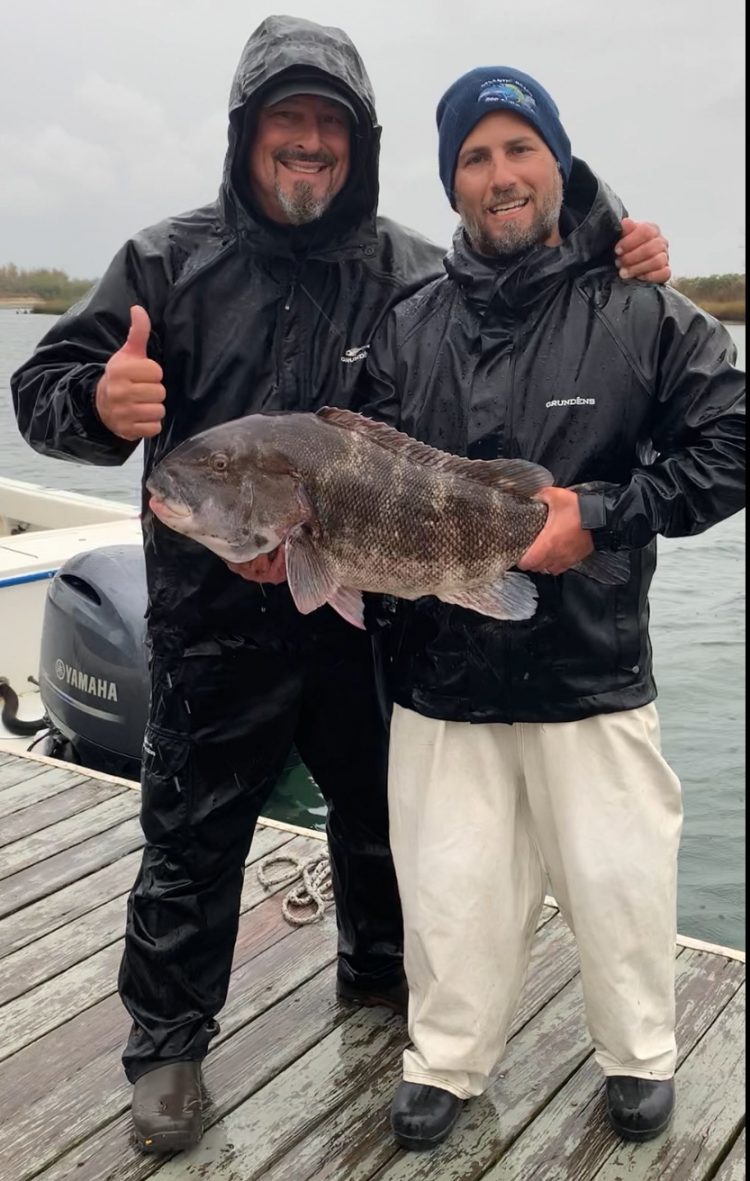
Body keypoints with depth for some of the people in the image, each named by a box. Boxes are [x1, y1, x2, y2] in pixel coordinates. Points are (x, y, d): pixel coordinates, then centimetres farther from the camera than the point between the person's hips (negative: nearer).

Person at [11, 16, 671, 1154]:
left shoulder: (415, 273, 0)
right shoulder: (170, 263, -5)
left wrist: (618, 273, -9)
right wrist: (102, 403, -29)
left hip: (366, 614, 3)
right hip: (215, 621, -2)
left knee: (382, 812, 20)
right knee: (194, 835, 9)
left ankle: (379, 973, 48)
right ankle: (168, 1040, 31)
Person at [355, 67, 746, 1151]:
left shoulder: (641, 314, -4)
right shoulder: (407, 330, 3)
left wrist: (604, 514, -15)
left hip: (595, 673, -1)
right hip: (440, 675, 2)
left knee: (621, 880, 10)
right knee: (450, 888, 11)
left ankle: (639, 1055, 37)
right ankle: (445, 1063, 34)